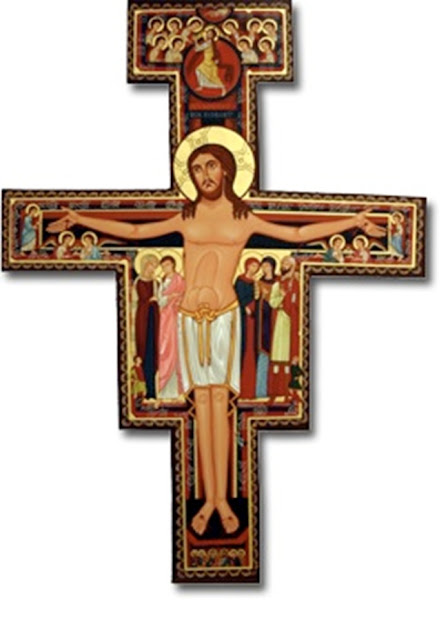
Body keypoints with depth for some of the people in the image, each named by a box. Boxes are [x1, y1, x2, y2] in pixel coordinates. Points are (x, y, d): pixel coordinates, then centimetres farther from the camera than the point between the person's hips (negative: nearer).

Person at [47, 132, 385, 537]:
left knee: (220, 401, -4)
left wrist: (353, 223, 7)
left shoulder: (245, 218, 8)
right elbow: (134, 231, 16)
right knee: (202, 403, 1)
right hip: (190, 316, 2)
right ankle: (210, 498, 4)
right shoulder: (186, 218, 11)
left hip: (224, 315, -1)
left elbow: (299, 234, 10)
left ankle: (222, 498, 0)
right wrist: (80, 220, 15)